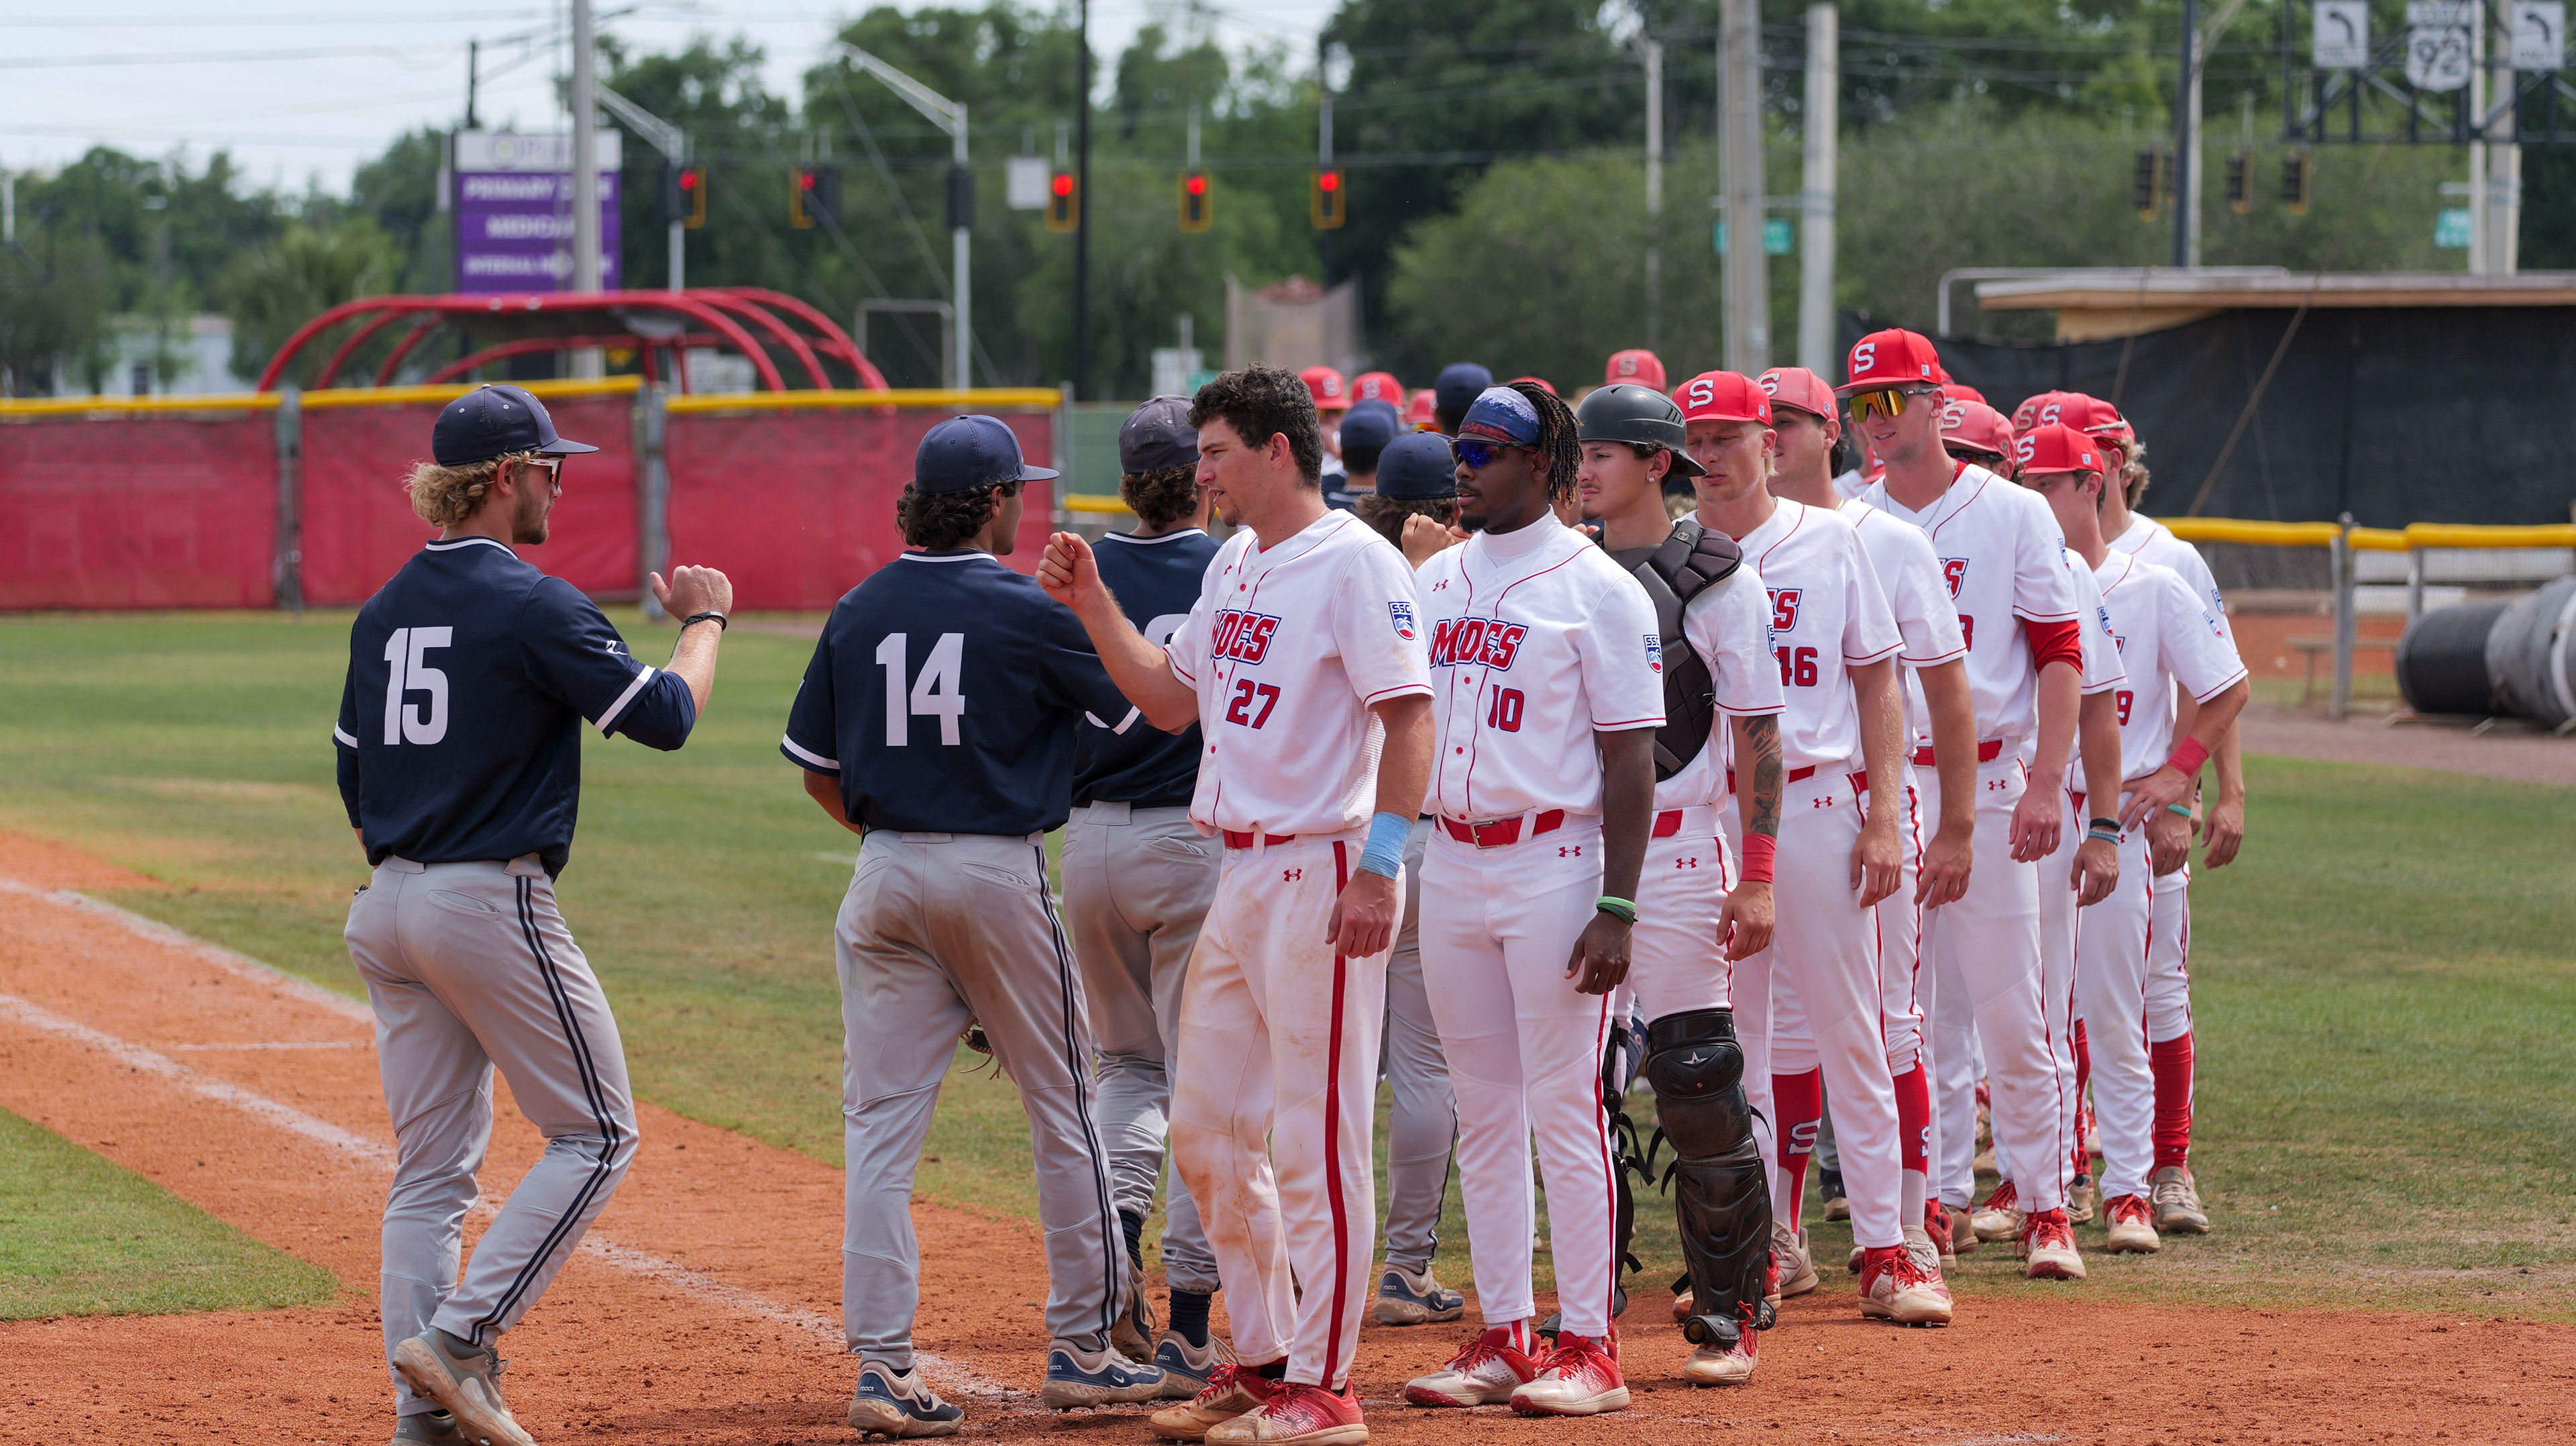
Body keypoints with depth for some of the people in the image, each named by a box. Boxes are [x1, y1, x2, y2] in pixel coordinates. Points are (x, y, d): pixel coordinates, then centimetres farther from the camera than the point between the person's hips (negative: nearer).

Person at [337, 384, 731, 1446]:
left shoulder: (385, 611, 12)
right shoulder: (531, 604, -12)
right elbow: (666, 717, -10)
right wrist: (704, 621, 8)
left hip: (387, 911, 8)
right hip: (492, 901, -8)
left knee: (431, 1168, 9)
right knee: (596, 1136, 3)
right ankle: (460, 1338, -9)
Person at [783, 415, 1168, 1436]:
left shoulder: (859, 613, 4)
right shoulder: (1027, 612, -9)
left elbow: (815, 769, 10)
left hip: (884, 879, 4)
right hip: (999, 872, -4)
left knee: (882, 1123, 3)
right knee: (1064, 1110, 10)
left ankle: (882, 1364, -4)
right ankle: (1082, 1348, 15)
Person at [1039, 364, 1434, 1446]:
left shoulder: (1354, 563, -12)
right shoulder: (1234, 565, 16)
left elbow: (1409, 717, -18)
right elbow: (1169, 701, 23)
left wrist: (1380, 866, -25)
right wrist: (1091, 606, 12)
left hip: (1323, 871, -10)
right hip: (1238, 873, 10)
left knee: (1315, 1139, -6)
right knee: (1206, 1130, 13)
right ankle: (1261, 1359, 24)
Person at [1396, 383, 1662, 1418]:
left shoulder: (1595, 589, -7)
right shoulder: (1434, 579, 13)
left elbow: (1631, 758, -10)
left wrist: (1616, 908, -17)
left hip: (1555, 862, -7)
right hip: (1451, 860, 7)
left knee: (1564, 1109, -5)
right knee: (1484, 1114, 9)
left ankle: (1589, 1346, -1)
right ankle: (1504, 1339, 15)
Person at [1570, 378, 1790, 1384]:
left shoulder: (1716, 579, -3)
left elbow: (1758, 733, -4)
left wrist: (1758, 877, -10)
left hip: (1674, 850, -5)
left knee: (1699, 1088, -4)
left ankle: (1727, 1318, 3)